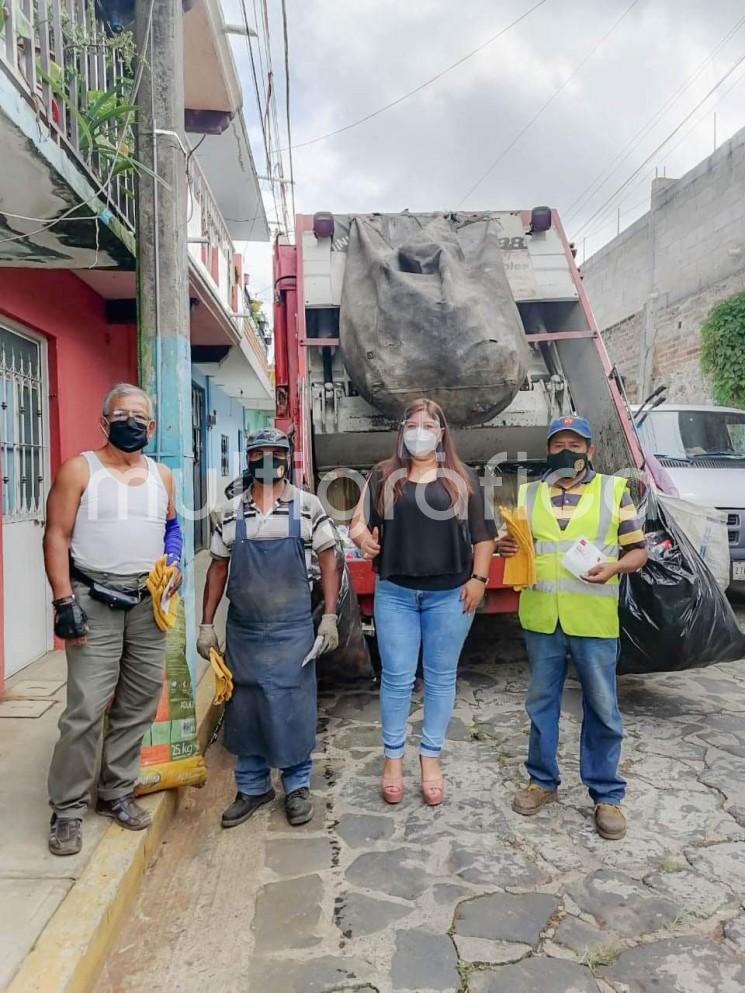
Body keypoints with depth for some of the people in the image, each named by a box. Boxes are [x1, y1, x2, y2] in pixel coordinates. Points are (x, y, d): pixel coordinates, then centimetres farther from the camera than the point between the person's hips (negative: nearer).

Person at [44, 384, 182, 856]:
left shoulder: (162, 476, 10)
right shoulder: (79, 470, -3)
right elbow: (57, 537, -6)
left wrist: (172, 566, 4)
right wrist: (65, 601, -13)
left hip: (148, 603, 5)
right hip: (94, 601, -5)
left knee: (139, 705, 10)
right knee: (86, 709, -6)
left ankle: (116, 793, 26)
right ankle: (68, 809, 10)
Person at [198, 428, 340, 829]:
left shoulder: (307, 506, -3)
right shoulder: (232, 513, 3)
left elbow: (328, 560, -1)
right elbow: (218, 568, 8)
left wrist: (329, 616, -6)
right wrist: (206, 624, 6)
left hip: (292, 630, -2)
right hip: (243, 630, 3)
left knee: (292, 708, 6)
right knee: (244, 710, 12)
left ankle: (297, 785, 26)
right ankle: (252, 787, 30)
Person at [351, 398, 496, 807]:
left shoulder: (463, 479, 6)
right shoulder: (384, 475, 7)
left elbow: (482, 534, 6)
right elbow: (360, 519, 7)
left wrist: (478, 578, -3)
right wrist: (362, 537, -16)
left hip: (449, 594, 0)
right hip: (395, 593, 0)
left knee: (440, 677, 9)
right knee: (396, 677, 5)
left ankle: (431, 758, 25)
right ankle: (392, 758, 22)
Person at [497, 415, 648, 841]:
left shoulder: (614, 490, 2)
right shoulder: (528, 494, 10)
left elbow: (638, 550, 4)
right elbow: (516, 547, 17)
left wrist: (614, 567, -17)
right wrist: (504, 546, -7)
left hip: (594, 621, -2)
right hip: (541, 618, 3)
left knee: (602, 708, 8)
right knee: (541, 703, 13)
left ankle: (607, 795, 24)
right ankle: (543, 781, 30)